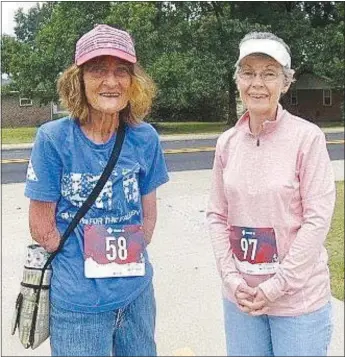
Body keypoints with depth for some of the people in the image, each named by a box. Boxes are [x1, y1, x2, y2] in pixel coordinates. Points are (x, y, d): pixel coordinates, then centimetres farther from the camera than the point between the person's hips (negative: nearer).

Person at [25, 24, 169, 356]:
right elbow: (41, 226, -9)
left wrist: (127, 262, -3)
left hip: (137, 292, 4)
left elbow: (148, 214, 4)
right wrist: (91, 264, -4)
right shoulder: (53, 139, -14)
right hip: (78, 302, -3)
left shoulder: (144, 138, -5)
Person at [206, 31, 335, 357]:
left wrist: (277, 285, -13)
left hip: (299, 297, -3)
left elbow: (317, 219, -13)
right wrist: (231, 276, -5)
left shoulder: (307, 137, -11)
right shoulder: (227, 142, 1)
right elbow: (217, 215, 4)